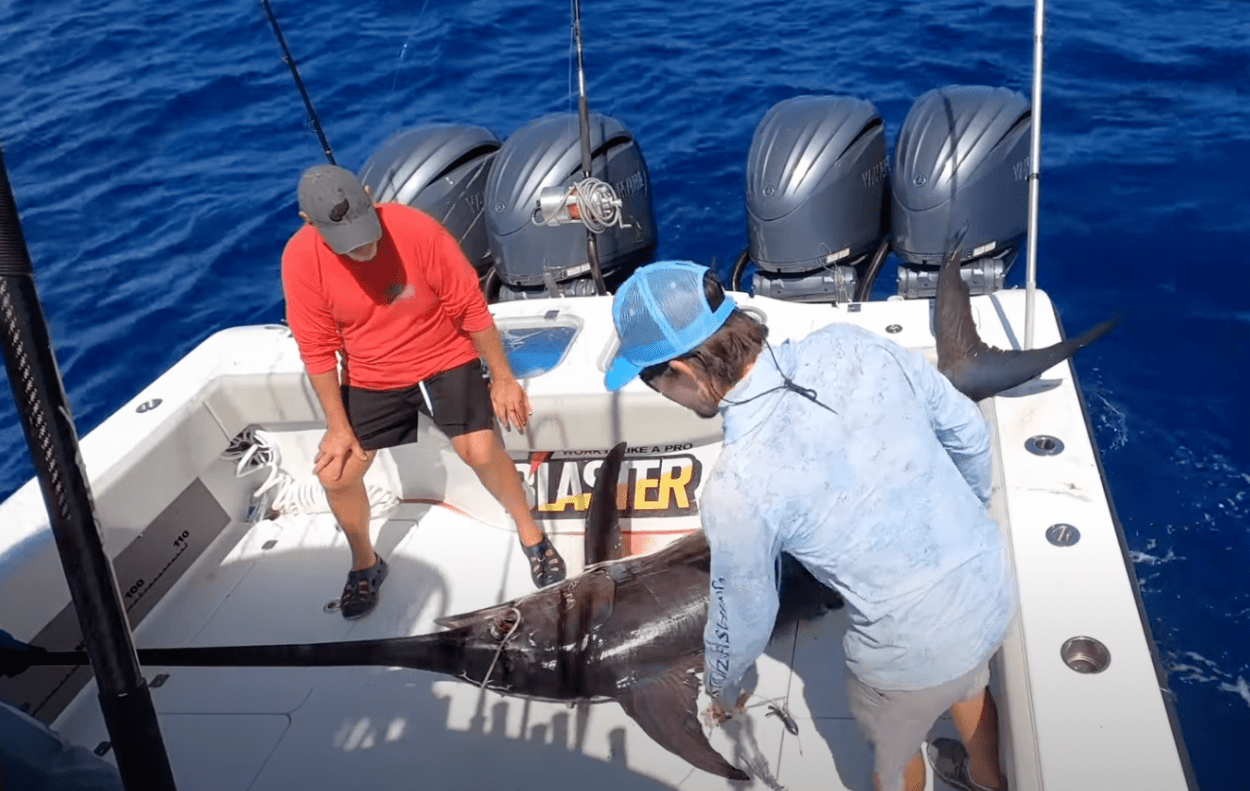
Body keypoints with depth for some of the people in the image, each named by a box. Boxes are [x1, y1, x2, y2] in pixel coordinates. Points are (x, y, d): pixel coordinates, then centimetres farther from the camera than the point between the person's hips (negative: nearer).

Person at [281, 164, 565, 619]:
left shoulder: (417, 231, -25)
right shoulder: (300, 260, -19)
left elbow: (471, 308, -15)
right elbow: (317, 348, -10)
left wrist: (503, 378, -9)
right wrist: (337, 425, -10)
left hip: (444, 361, -2)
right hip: (371, 378, 2)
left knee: (481, 451, -17)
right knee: (335, 474, -3)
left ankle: (530, 535, 11)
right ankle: (365, 564, 25)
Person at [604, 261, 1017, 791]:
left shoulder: (735, 488, -26)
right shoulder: (852, 345, -14)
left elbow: (742, 620, -8)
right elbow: (968, 431, 0)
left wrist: (721, 689, 14)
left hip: (916, 652, -6)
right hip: (994, 583, 6)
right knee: (966, 685, 38)